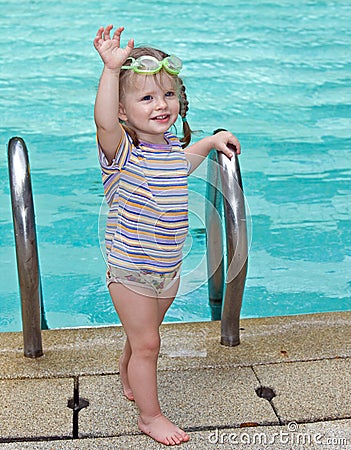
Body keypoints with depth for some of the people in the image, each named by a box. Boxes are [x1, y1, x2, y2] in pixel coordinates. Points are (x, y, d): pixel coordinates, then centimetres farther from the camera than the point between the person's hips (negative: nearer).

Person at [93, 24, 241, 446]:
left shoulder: (173, 147, 0)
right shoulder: (122, 151, -21)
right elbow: (104, 122, -44)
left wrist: (212, 140, 18)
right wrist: (111, 69, -53)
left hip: (167, 268, 7)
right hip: (130, 268, -6)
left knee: (143, 335, 25)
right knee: (146, 343, 3)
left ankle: (130, 383, 51)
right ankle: (150, 415, 21)